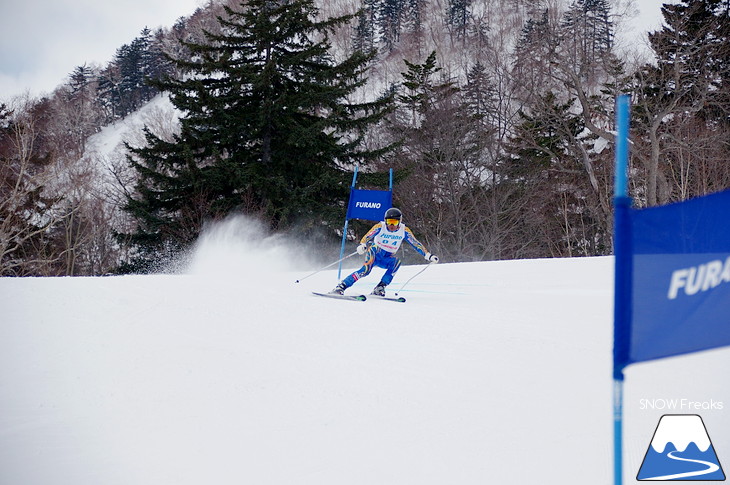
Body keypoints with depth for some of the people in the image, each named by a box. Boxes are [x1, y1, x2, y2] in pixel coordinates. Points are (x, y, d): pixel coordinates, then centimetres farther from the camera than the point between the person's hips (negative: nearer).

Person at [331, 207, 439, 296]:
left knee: (396, 262, -31)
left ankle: (379, 289, -29)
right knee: (366, 270, -32)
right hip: (375, 253, -3)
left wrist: (428, 255, -10)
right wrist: (362, 245, -45)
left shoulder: (404, 231, -6)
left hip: (387, 260, 3)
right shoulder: (380, 227, -13)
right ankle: (341, 287, -33)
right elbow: (367, 237, -23)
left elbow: (416, 244, -1)